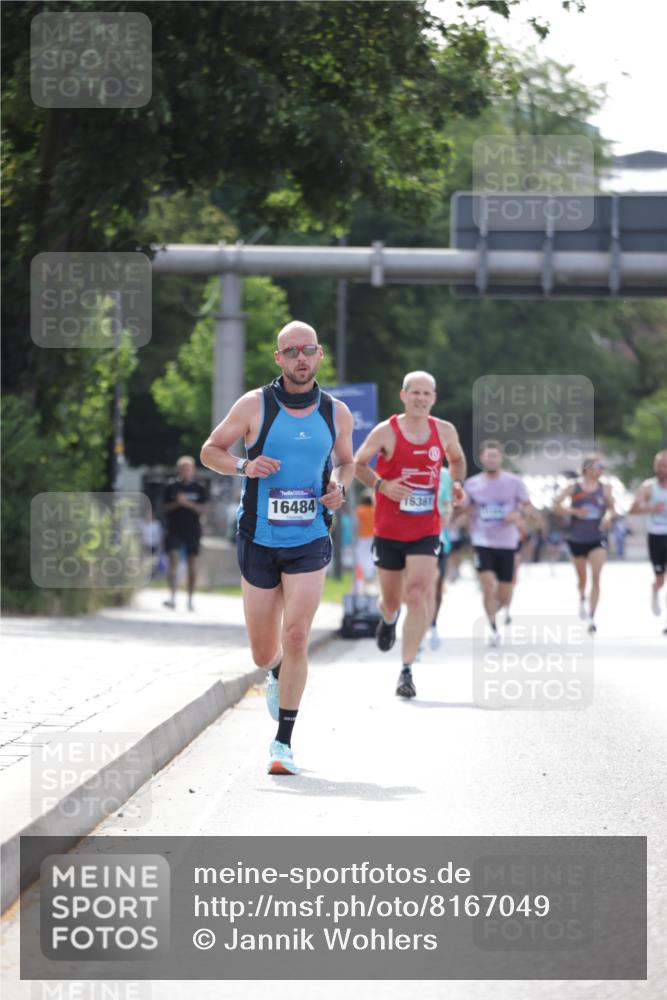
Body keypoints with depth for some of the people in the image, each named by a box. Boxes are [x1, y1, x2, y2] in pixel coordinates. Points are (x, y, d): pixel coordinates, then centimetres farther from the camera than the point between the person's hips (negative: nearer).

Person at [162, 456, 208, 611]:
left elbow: (202, 509, -1)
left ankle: (190, 599, 14)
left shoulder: (199, 488, 3)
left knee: (192, 564, 5)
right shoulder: (171, 486, 3)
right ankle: (172, 597, -20)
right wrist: (176, 504, -13)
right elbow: (164, 507, 4)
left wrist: (188, 504, -17)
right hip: (174, 530, -1)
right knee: (173, 559, -15)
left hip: (192, 530, 1)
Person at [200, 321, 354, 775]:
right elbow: (210, 451, 5)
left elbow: (345, 462, 21)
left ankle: (284, 741, -7)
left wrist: (339, 487, -2)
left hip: (310, 543, 0)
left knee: (296, 638, -15)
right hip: (258, 542, 0)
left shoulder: (337, 413, 4)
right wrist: (244, 466, -15)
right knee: (264, 653, 6)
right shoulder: (254, 405, -3)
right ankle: (277, 673, 45)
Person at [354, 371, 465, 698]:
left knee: (418, 595, -16)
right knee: (391, 600, 11)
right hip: (388, 530, -1)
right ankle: (387, 619, 52)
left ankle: (407, 670, -13)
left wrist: (456, 482, 1)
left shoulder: (444, 431, 2)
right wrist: (381, 485, -17)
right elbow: (358, 464, 0)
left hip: (426, 531, 1)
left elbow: (457, 459, 21)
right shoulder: (386, 432, -8)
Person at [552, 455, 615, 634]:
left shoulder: (605, 488, 2)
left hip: (597, 539, 0)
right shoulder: (573, 487, -3)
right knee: (582, 577, 15)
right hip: (577, 539, 0)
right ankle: (582, 599, 50)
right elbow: (556, 505, -5)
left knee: (596, 578, -15)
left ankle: (591, 618, -14)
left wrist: (608, 516, -9)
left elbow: (611, 507, 13)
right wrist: (574, 511, -19)